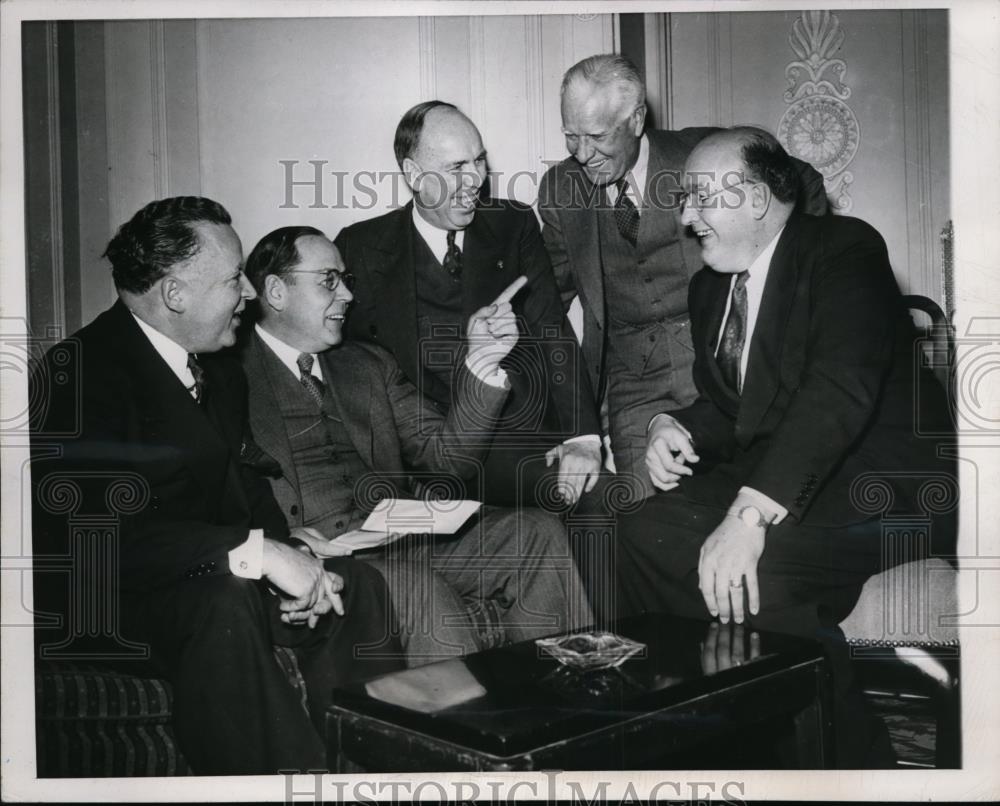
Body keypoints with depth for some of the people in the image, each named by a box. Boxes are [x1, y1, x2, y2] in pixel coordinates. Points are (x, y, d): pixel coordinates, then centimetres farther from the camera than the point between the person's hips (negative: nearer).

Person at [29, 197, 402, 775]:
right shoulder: (79, 371, -18)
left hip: (208, 577, 8)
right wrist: (259, 552, -30)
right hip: (100, 596, -8)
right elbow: (99, 531, -29)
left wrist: (294, 555, -10)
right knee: (224, 604, -36)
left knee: (357, 585, -8)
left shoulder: (221, 371, 9)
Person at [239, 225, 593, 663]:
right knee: (415, 586, -36)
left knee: (539, 533, -17)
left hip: (402, 535, 6)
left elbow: (447, 458, 13)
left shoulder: (368, 363, 22)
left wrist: (482, 362, 2)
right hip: (319, 557, -5)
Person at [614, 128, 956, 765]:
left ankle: (838, 755, -12)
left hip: (884, 484, -7)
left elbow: (840, 389, -27)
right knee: (645, 535, -12)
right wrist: (674, 428, -6)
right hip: (770, 479, 8)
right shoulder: (711, 286, 14)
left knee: (753, 572, -31)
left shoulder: (846, 249, -11)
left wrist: (751, 515, -37)